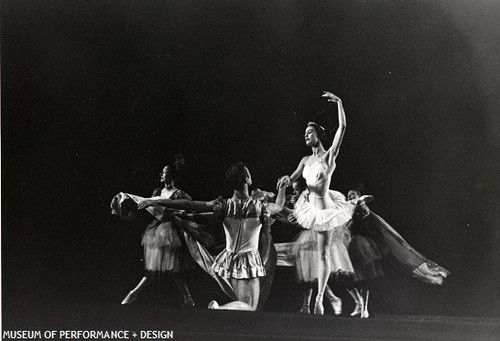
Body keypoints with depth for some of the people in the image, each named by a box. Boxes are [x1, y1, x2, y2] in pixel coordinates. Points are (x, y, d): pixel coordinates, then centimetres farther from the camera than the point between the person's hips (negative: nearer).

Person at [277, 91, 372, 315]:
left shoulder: (329, 155, -9)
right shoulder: (306, 160, 7)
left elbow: (342, 127, -17)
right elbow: (292, 178, 7)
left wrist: (339, 102, -17)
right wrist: (286, 180, -17)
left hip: (325, 208, -7)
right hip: (312, 206, 7)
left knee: (323, 254, -5)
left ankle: (319, 298, 0)